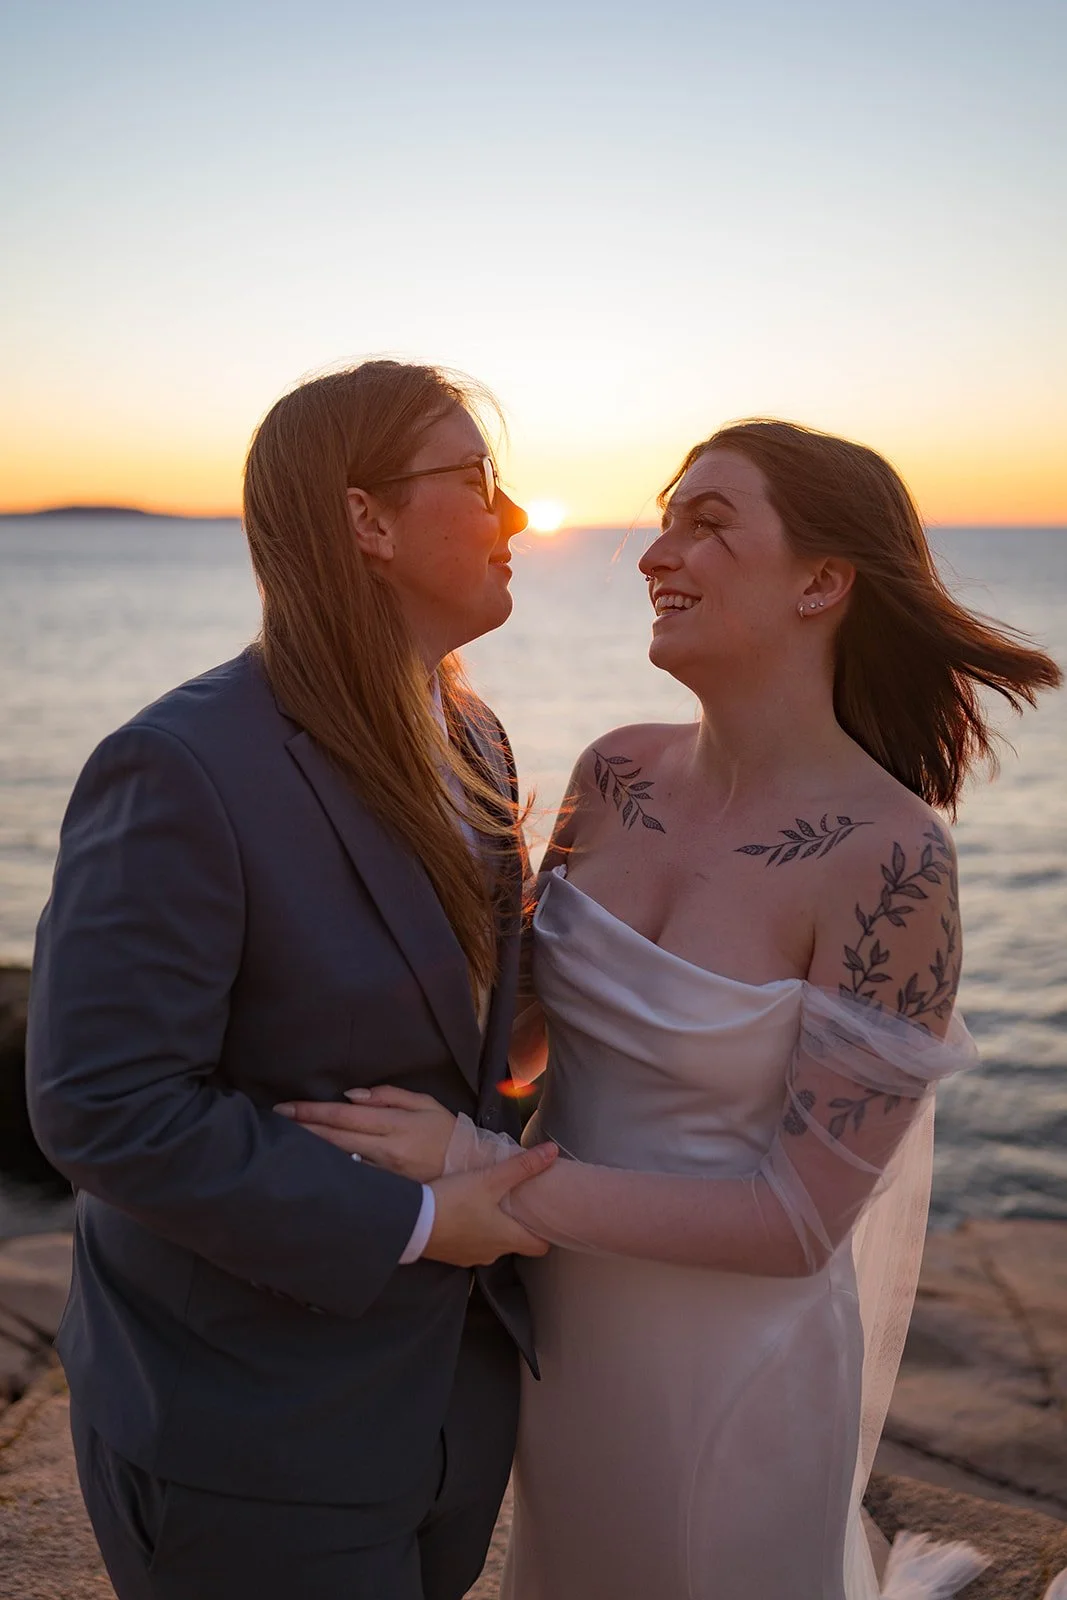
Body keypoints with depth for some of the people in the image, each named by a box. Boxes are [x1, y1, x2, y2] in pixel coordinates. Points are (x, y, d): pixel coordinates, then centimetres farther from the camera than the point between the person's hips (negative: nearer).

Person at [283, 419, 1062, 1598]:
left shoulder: (892, 861, -24)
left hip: (736, 1367, -6)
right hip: (563, 1323, 6)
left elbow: (800, 1219, -23)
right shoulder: (618, 772, -7)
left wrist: (483, 1170, -26)